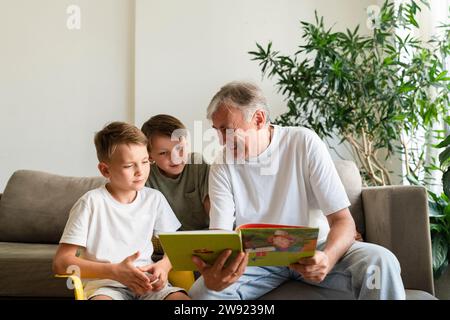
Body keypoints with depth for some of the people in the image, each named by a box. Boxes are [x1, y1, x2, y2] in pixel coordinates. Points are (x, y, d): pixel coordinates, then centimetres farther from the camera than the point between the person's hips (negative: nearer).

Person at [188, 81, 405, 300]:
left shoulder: (304, 143, -12)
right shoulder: (222, 168, -6)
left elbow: (343, 220, -14)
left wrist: (327, 258, -36)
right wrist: (213, 275, -39)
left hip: (313, 249, -1)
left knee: (380, 261, -28)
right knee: (201, 292, -27)